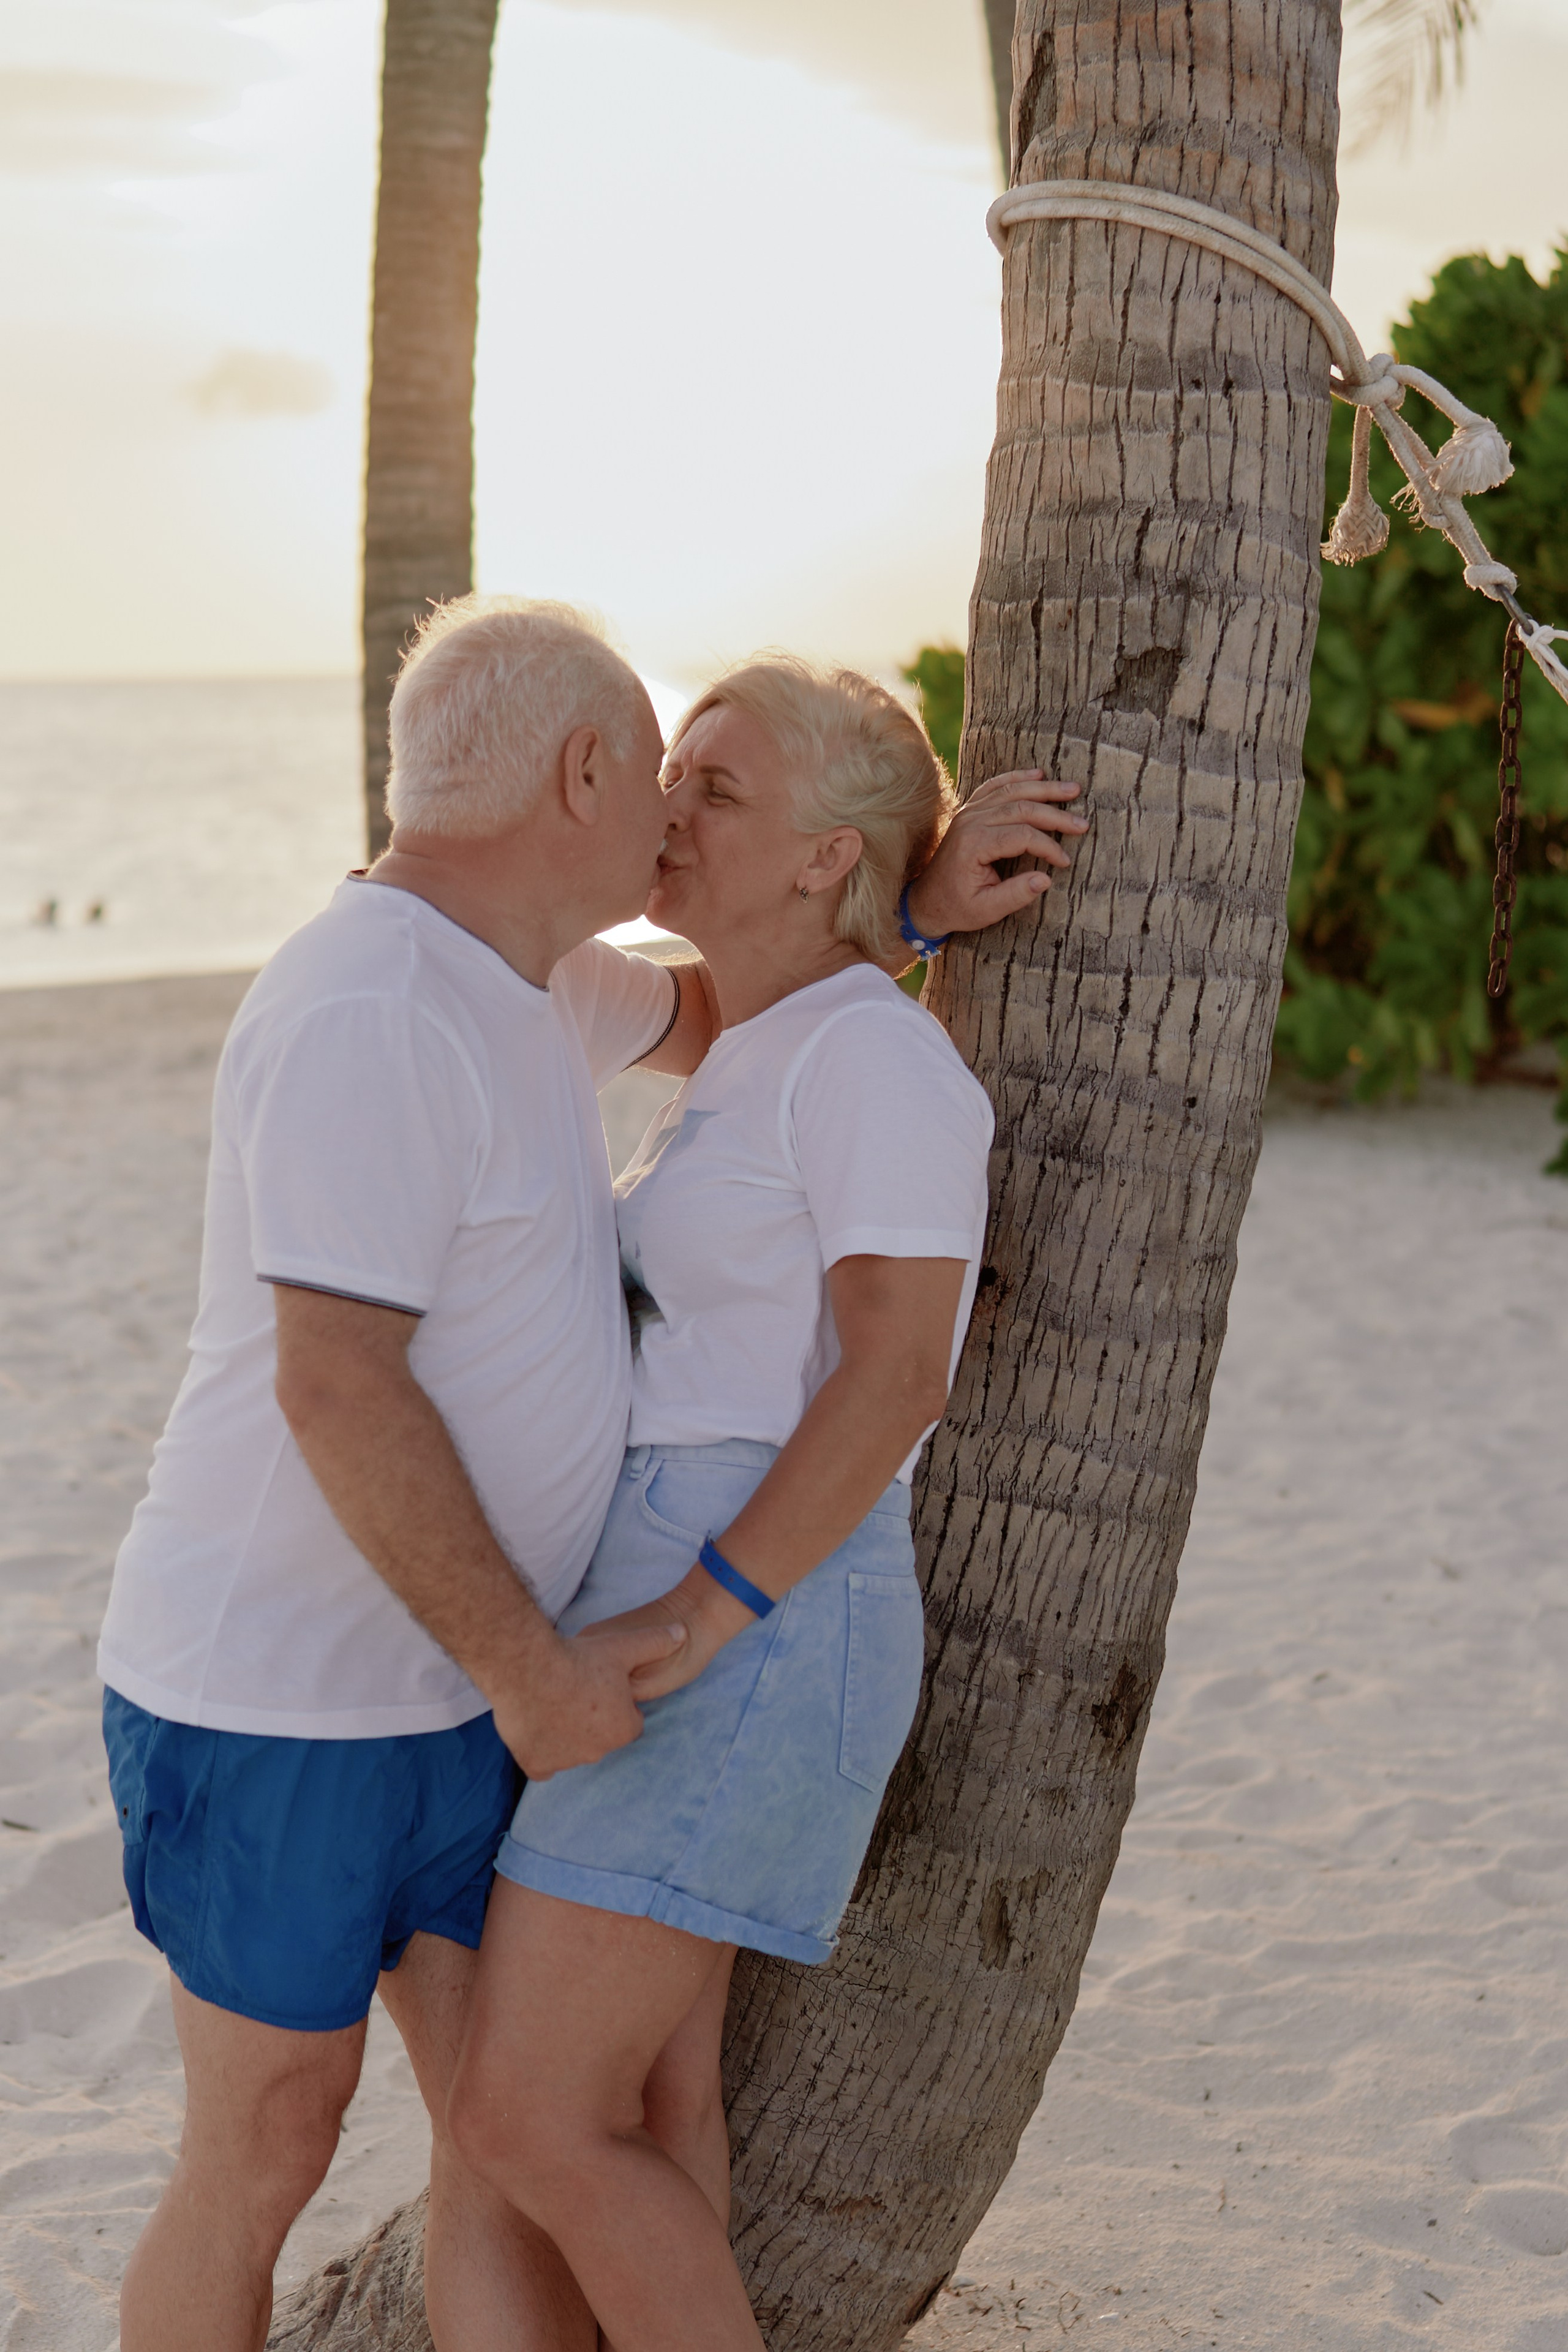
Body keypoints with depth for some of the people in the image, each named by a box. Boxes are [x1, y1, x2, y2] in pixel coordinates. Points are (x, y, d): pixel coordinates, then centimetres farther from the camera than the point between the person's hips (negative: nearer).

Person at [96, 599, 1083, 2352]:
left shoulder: (513, 969, 8)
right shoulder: (369, 1014, -23)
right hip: (272, 1698, -9)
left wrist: (905, 903, 11)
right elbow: (336, 1386, -27)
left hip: (455, 1688, 9)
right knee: (264, 2159, 6)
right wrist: (533, 1667, -21)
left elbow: (703, 1018, 27)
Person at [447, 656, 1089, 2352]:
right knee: (643, 2107, 11)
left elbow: (898, 1372, -20)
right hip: (663, 1608, 10)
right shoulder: (757, 1056, 15)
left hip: (755, 1629, -10)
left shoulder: (873, 1054, -14)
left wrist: (692, 1619, -22)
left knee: (524, 2120, -9)